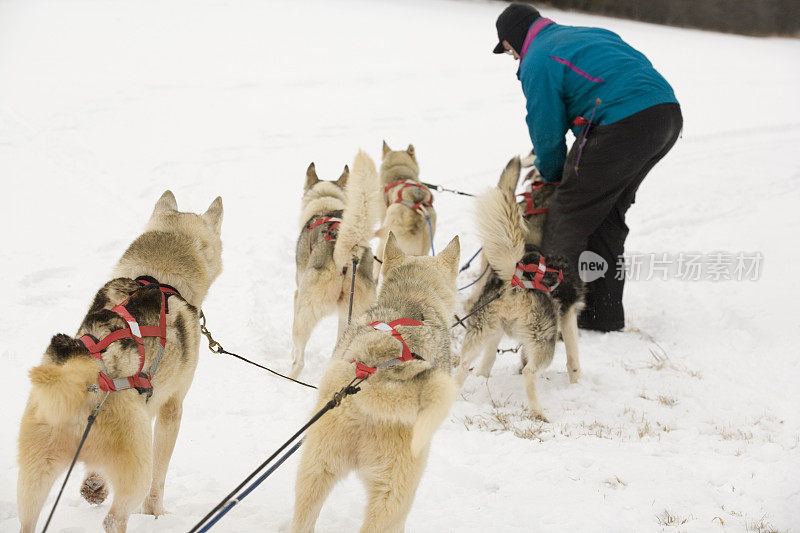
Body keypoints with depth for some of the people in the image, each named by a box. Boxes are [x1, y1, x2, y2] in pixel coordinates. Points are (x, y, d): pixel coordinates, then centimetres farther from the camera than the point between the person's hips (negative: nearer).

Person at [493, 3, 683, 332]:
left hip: (624, 126, -9)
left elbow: (547, 129, 0)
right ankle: (605, 314, 24)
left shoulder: (538, 61, 1)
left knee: (569, 213, 1)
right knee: (608, 214, 19)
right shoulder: (590, 34, 28)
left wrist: (550, 174, 21)